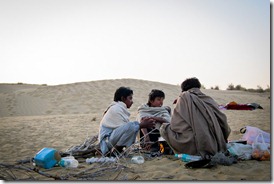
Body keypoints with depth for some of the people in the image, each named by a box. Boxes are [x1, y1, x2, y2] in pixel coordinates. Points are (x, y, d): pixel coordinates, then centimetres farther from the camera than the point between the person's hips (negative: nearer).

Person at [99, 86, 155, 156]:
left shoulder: (121, 108, 18)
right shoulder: (115, 108, -12)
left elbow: (124, 127, 10)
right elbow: (124, 127, -17)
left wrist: (141, 124, 2)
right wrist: (141, 125, -13)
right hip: (107, 139, -10)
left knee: (136, 125, 4)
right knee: (131, 126, -29)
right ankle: (114, 151, -15)